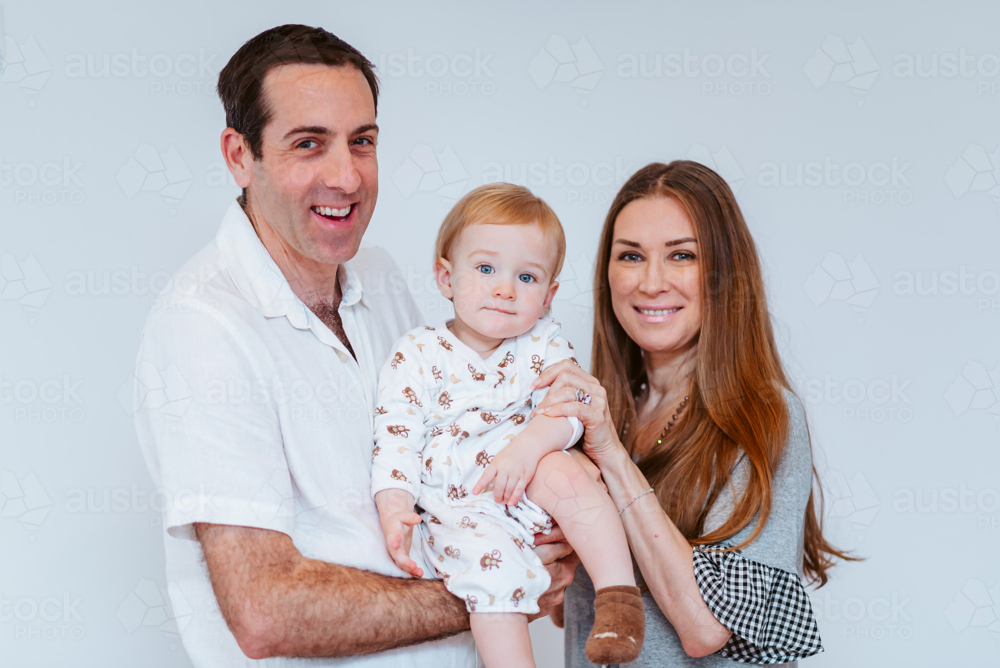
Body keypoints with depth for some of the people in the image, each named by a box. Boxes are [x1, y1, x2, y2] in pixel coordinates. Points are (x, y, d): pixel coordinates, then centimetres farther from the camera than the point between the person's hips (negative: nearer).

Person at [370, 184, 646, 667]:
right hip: (455, 506, -2)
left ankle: (619, 595, -22)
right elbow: (396, 436, -5)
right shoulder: (417, 355, -1)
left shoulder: (542, 344, 7)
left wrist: (531, 443, -27)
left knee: (564, 473, -28)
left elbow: (572, 405, -7)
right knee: (487, 557, -29)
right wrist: (394, 508, -19)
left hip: (527, 487, 2)